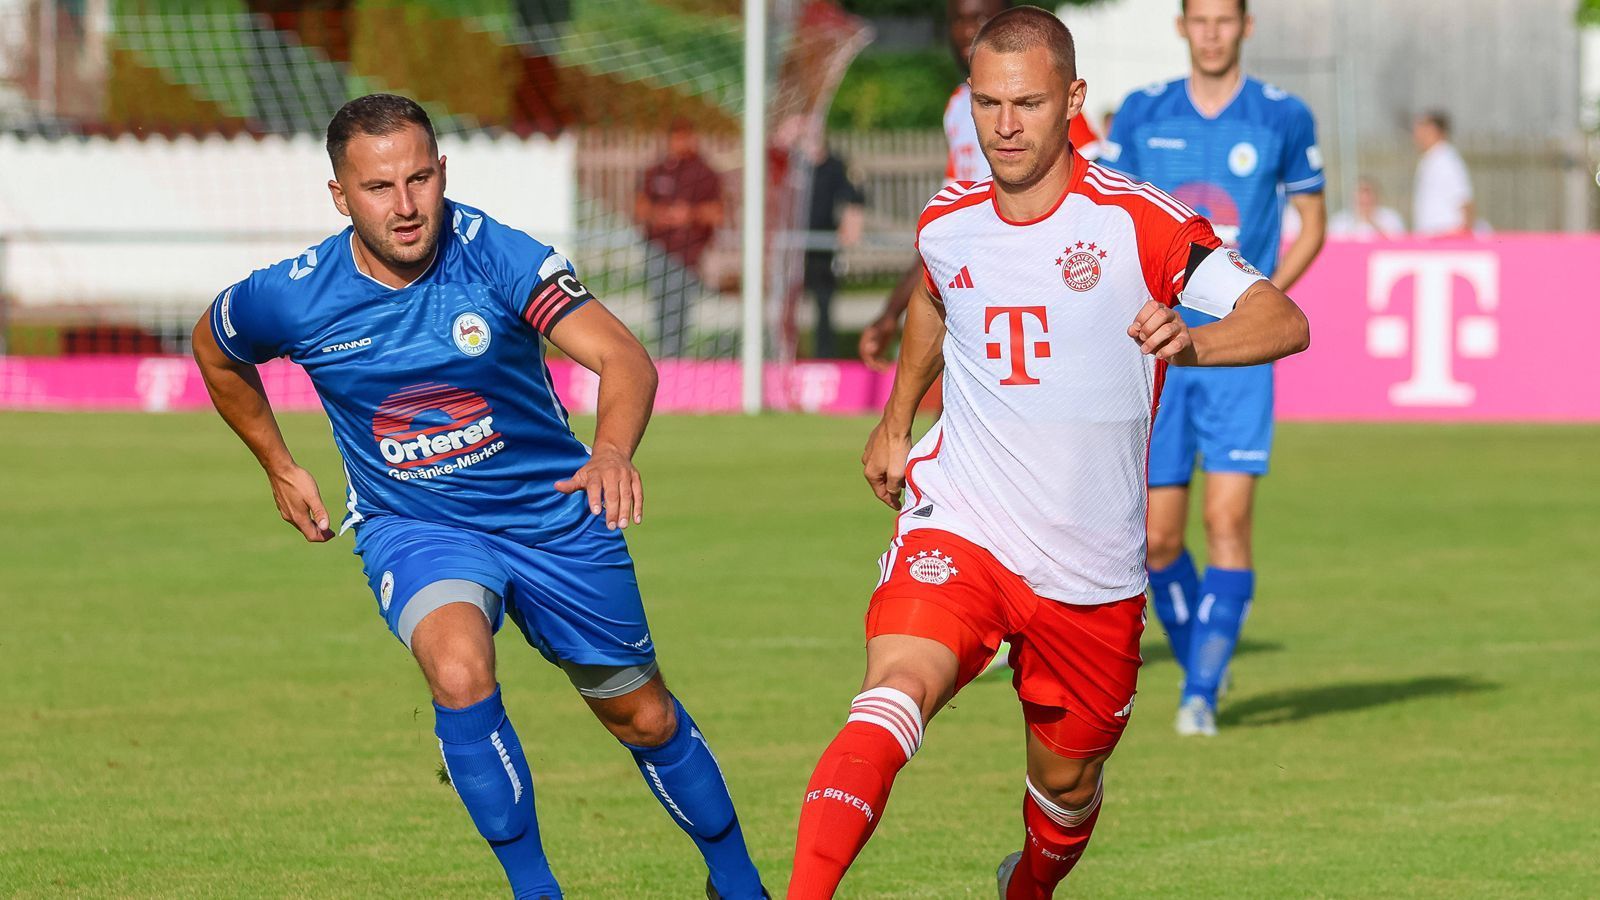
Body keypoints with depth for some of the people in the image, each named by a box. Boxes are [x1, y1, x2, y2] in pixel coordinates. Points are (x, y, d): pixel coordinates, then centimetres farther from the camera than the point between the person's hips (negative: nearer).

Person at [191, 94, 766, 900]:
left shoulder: (497, 257, -22)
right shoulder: (293, 298, -16)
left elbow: (623, 357, -33)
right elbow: (214, 348, 8)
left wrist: (613, 449, -54)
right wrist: (280, 470, 12)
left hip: (554, 514, 1)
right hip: (410, 527, 0)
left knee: (643, 718, 13)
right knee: (460, 674, -32)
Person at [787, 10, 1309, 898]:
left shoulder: (1135, 222, -12)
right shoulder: (947, 224, 2)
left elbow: (1284, 321, -20)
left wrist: (1190, 342, -38)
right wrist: (895, 422, 27)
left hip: (1091, 571, -1)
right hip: (958, 527, 1)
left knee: (1066, 781, 16)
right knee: (894, 694, -29)